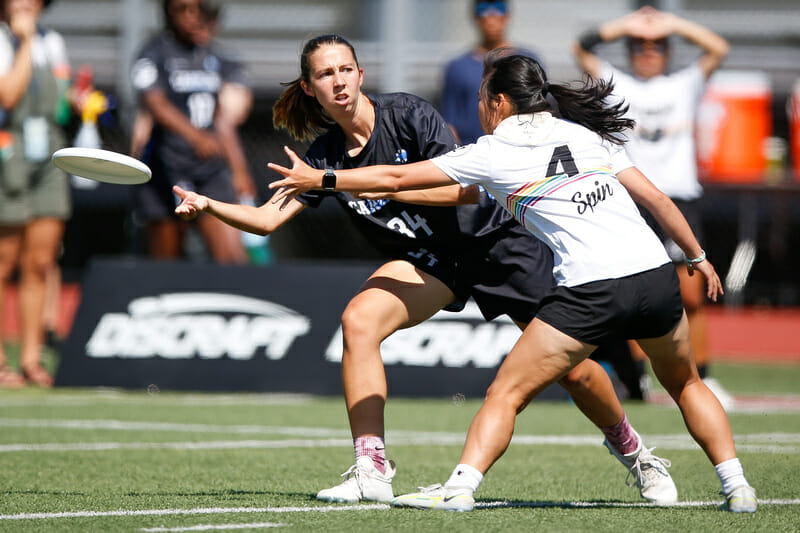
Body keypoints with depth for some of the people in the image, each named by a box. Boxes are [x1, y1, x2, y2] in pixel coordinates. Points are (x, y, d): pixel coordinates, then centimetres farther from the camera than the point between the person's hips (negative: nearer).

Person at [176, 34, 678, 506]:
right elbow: (268, 218, -6)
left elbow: (467, 188, -26)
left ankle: (631, 448, 27)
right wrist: (208, 205, -22)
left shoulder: (410, 115, -19)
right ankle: (372, 471, -24)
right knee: (359, 320, -25)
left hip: (496, 239, -4)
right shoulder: (326, 155, -6)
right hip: (428, 259, 4)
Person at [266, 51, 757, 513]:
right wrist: (697, 255, 29)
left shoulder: (492, 154, 5)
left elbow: (395, 178, 10)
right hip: (656, 274, 5)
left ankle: (460, 486, -11)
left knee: (506, 394, 4)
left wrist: (316, 179, 19)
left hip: (590, 292, -5)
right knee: (686, 383, 25)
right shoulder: (586, 134, 17)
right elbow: (656, 198, 17)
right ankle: (736, 486, 18)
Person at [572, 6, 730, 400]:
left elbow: (718, 50, 6)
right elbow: (582, 49, 5)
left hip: (679, 197, 0)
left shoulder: (685, 85, 15)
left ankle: (700, 380, 0)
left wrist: (672, 24, 4)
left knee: (691, 296, -6)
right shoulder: (617, 85, 13)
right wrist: (626, 26, 1)